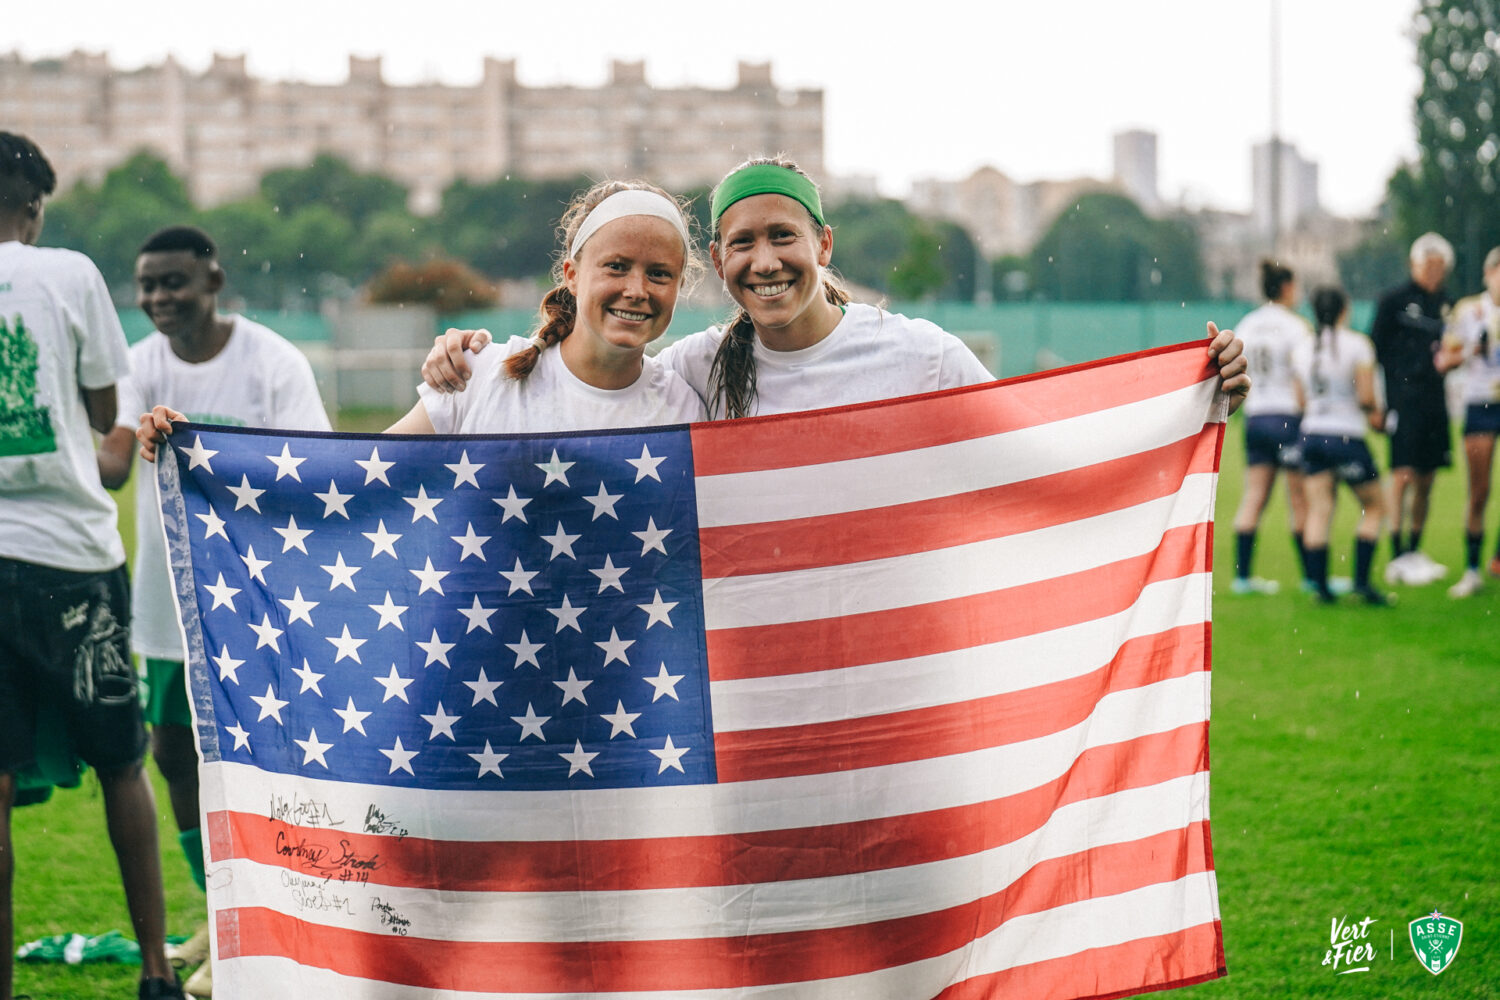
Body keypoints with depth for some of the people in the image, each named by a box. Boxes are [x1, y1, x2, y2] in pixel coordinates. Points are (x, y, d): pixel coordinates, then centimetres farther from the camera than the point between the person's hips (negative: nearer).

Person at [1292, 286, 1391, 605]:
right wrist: (1375, 414, 7)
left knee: (1319, 512, 4)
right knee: (1373, 507, 8)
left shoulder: (1302, 349, 7)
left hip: (1312, 433, 5)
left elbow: (1301, 401, 11)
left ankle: (1319, 583, -1)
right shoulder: (1357, 344, -8)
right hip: (1346, 435, -5)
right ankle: (1361, 581, 0)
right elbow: (1366, 396, -13)